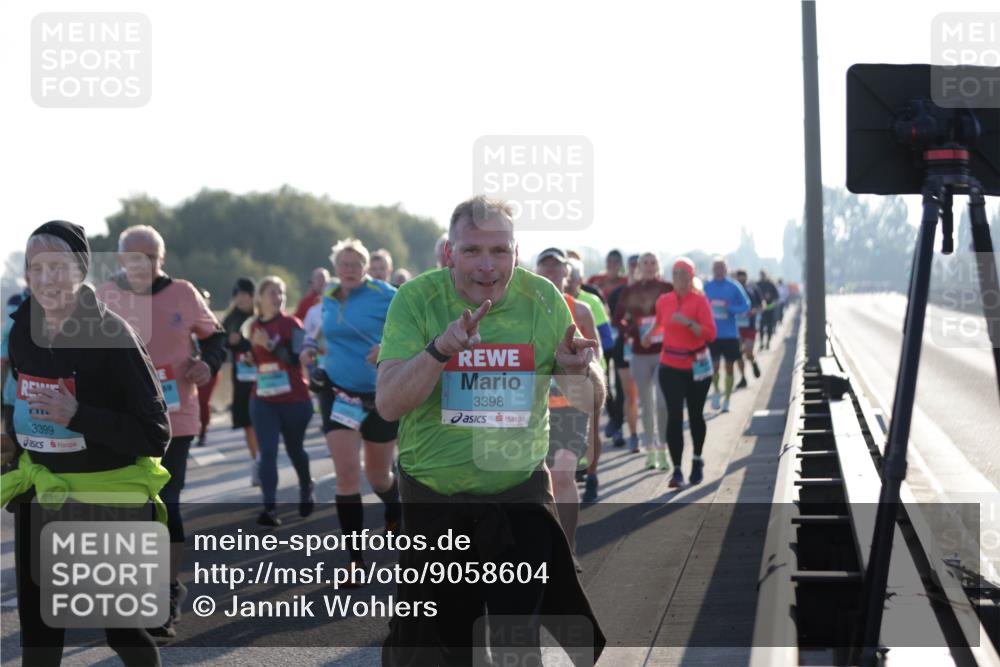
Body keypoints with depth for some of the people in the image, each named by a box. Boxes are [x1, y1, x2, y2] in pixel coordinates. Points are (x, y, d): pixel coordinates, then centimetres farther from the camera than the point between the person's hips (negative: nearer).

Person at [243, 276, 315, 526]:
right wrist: (249, 353, 3)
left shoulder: (291, 324, -7)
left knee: (295, 449, 13)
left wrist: (270, 345, -28)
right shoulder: (252, 327, 8)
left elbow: (297, 358, -20)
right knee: (267, 452, -11)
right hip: (262, 400, 3)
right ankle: (270, 508, -17)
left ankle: (306, 492, 41)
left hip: (294, 399, -3)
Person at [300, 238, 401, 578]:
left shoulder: (385, 296, -12)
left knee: (378, 475, 11)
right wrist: (311, 345, 4)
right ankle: (355, 559, -6)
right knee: (346, 472, -11)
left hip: (381, 395, -3)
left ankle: (395, 516, 49)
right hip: (337, 391, 3)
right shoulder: (329, 296, 4)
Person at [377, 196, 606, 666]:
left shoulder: (542, 298, -5)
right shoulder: (416, 299, -11)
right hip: (431, 498, 0)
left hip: (520, 492, 1)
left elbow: (592, 402, 1)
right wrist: (440, 348, -33)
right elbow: (388, 405, -18)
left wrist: (578, 368, -22)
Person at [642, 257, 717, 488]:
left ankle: (697, 461, 33)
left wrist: (688, 322, -27)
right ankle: (677, 470, -9)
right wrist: (651, 333, 5)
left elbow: (710, 334, -16)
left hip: (697, 366, -1)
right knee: (674, 416, -8)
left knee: (695, 415, 11)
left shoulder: (700, 301, -8)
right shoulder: (663, 301, 2)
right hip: (670, 366, 1)